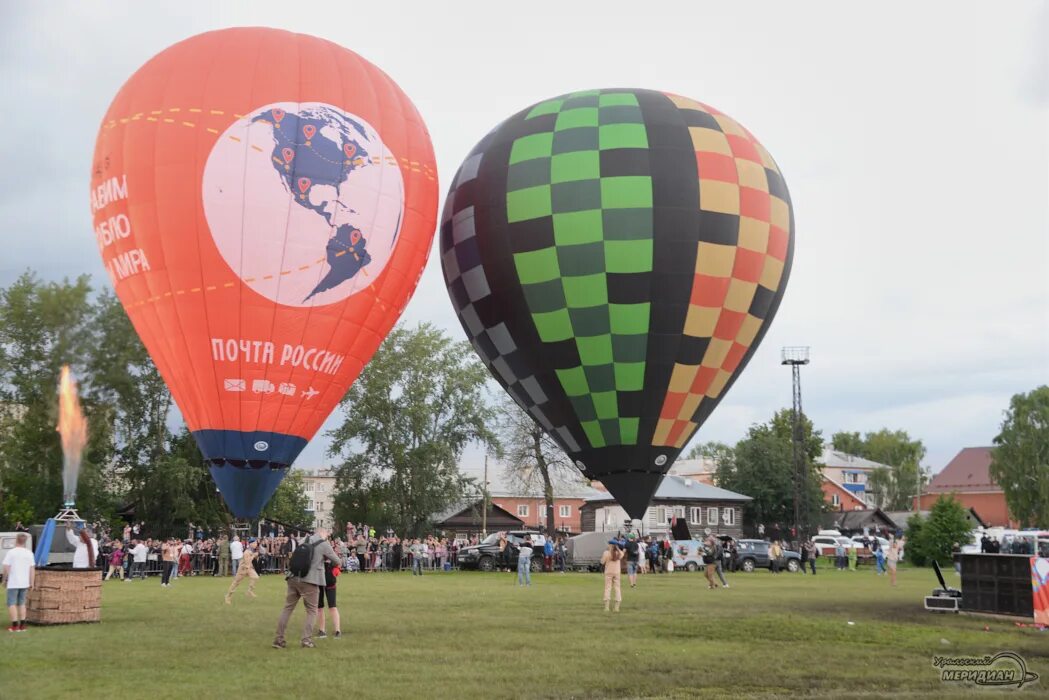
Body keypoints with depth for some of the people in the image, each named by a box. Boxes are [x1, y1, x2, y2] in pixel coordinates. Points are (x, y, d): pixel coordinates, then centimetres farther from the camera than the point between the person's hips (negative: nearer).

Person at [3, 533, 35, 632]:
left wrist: (5, 580, 2)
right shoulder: (29, 553, 4)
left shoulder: (11, 552, -8)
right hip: (25, 583, 4)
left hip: (13, 583, -4)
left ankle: (14, 626, -3)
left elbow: (6, 568, -11)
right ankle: (22, 625, 13)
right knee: (21, 603, 15)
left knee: (12, 604, 2)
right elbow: (32, 569, 2)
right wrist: (32, 583, 7)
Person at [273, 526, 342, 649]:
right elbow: (337, 561, 7)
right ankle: (307, 639, -1)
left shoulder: (305, 541, 15)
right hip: (309, 581, -5)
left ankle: (278, 639, 11)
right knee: (312, 611, 7)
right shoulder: (324, 544, 0)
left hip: (293, 578, 5)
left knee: (288, 608, 10)